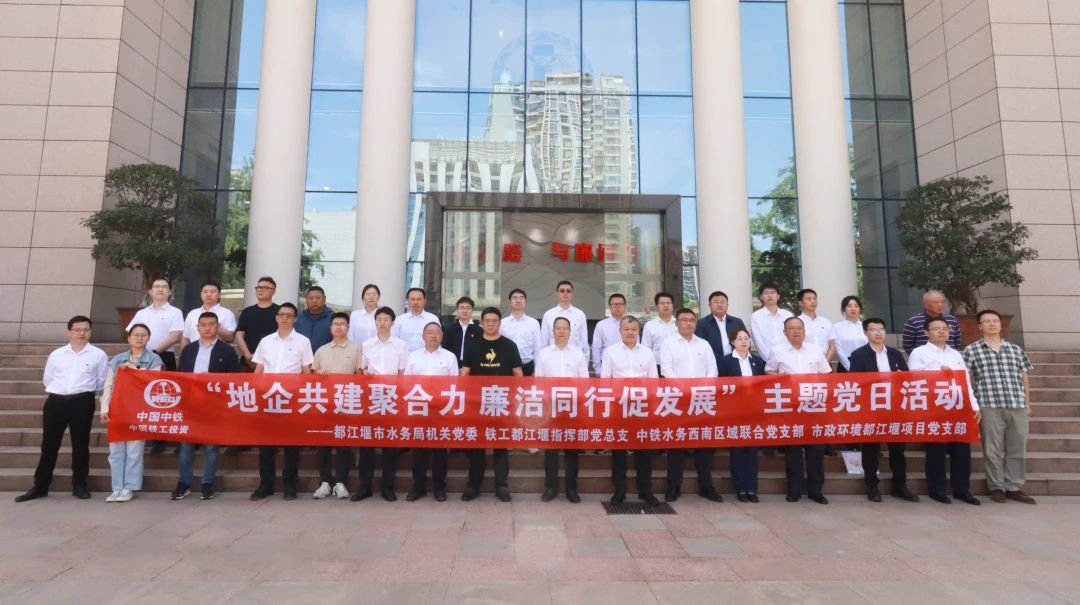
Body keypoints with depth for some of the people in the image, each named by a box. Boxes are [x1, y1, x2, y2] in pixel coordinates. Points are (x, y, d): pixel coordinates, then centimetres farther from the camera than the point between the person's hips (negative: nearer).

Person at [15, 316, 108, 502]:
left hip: (82, 402, -2)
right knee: (49, 445, 8)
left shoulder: (98, 354, 3)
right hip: (55, 401, 2)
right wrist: (61, 389, 7)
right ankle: (40, 486, 19)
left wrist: (84, 388, -1)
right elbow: (47, 379, 17)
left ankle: (79, 485, 16)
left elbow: (102, 381, 3)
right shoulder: (56, 354, 10)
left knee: (80, 444, 5)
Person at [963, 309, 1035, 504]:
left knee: (1018, 448, 7)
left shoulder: (1015, 349, 15)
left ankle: (1014, 488, 18)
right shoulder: (971, 350, 3)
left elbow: (1024, 378, 17)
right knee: (993, 449, 1)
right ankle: (997, 487, 11)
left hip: (1017, 405, 4)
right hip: (989, 406, -3)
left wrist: (1027, 403, 13)